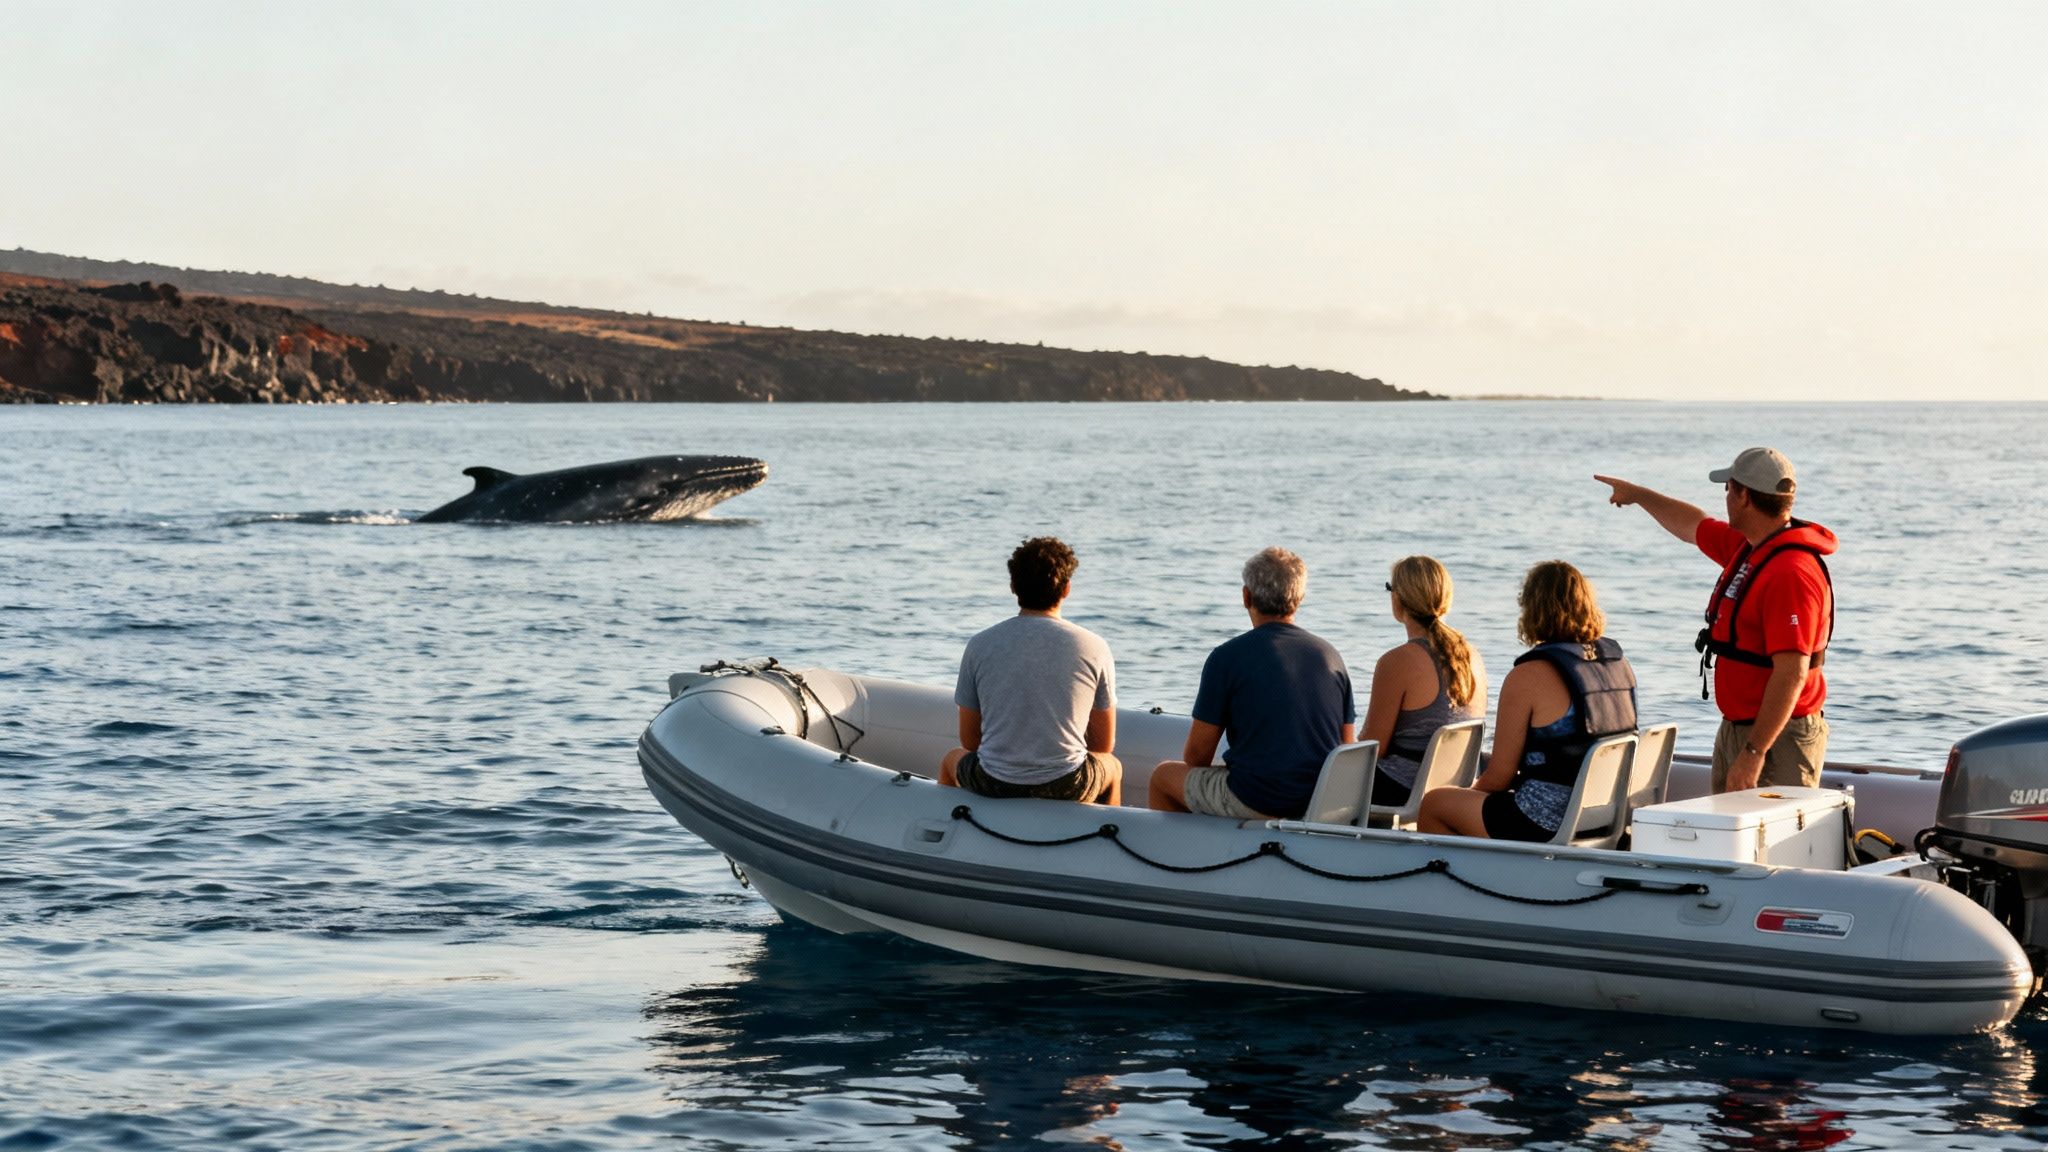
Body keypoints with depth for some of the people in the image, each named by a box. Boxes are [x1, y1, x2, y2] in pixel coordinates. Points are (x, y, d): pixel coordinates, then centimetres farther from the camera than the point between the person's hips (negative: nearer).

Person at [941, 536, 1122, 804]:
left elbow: (969, 741, 4)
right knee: (1112, 768, 37)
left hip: (993, 787, 0)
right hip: (1066, 788, 0)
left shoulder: (980, 645, -4)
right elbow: (1104, 744, 2)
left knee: (951, 761, 38)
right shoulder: (1094, 649, -6)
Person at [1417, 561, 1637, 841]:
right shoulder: (1619, 662, 6)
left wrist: (1470, 793, 13)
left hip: (1548, 826, -8)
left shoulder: (1527, 677, -16)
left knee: (1432, 805, 15)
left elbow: (1498, 777, -10)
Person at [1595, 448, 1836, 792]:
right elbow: (1693, 526, 31)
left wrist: (1754, 752, -30)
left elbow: (1792, 673, -28)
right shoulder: (1748, 547, 8)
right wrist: (1637, 494, 42)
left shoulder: (1791, 573, -23)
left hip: (1778, 737, -10)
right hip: (1735, 730, 10)